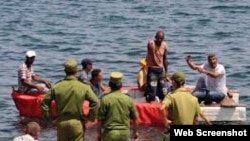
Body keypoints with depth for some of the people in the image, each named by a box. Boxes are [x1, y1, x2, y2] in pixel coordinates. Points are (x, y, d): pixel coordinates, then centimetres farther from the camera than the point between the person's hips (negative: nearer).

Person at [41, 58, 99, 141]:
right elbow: (95, 102, -12)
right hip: (77, 123, -2)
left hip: (61, 122, 2)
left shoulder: (56, 87, -2)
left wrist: (48, 117, 10)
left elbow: (45, 102, 1)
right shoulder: (84, 87, -8)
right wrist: (91, 118, 0)